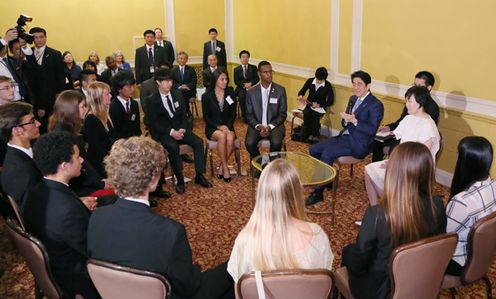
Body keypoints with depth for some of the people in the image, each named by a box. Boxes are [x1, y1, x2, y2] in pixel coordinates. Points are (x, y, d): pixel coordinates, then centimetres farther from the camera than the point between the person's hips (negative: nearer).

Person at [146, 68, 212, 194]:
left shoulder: (177, 95, 9)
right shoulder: (152, 100, -4)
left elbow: (184, 115, 9)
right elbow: (153, 123, -9)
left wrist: (182, 129, -10)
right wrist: (171, 132, -20)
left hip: (179, 129, 4)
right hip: (163, 133, -4)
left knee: (198, 142, -19)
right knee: (173, 146, -34)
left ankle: (199, 175, -11)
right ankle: (180, 180, -22)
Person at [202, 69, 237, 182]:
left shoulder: (231, 93, 3)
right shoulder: (206, 96, -3)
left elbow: (233, 114, 4)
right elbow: (206, 117, -3)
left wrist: (227, 126, -14)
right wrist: (218, 126, -18)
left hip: (228, 126, 2)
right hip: (212, 128, -2)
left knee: (230, 138, -33)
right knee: (222, 136, -35)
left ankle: (221, 166, -15)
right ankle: (225, 168, -24)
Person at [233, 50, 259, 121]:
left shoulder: (253, 68, 15)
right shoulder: (236, 69, 14)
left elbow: (257, 78, 5)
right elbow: (236, 81, 3)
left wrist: (250, 83, -15)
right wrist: (244, 85, -15)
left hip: (251, 87, 0)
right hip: (241, 88, 0)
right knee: (242, 96, -34)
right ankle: (245, 115, -24)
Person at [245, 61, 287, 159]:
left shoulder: (280, 90, -1)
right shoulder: (251, 92, 1)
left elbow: (282, 114, -1)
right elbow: (249, 115, 3)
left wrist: (269, 127, -15)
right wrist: (259, 127, -15)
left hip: (274, 126, -1)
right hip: (256, 126, 1)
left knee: (276, 143, -30)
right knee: (249, 143, -27)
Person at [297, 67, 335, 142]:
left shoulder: (328, 85, -6)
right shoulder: (310, 81, 1)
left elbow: (330, 101, -5)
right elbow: (302, 91, 11)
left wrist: (319, 105, -18)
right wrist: (300, 96, -15)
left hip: (320, 106, -2)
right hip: (309, 104, 2)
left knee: (315, 115, -35)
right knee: (306, 113, -33)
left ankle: (315, 135, -19)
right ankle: (307, 134, -20)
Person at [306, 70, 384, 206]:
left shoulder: (376, 105, -10)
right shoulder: (353, 99, 14)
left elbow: (371, 130, -18)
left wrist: (354, 121, -27)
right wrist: (346, 120, -9)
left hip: (358, 144, -8)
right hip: (345, 136, 8)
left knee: (327, 154, -26)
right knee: (314, 150, -4)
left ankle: (318, 192, -17)